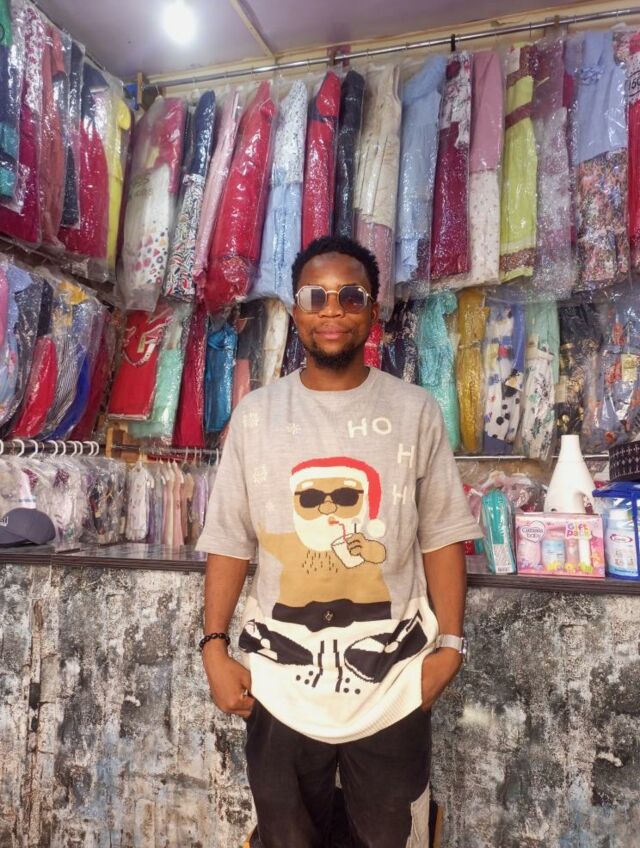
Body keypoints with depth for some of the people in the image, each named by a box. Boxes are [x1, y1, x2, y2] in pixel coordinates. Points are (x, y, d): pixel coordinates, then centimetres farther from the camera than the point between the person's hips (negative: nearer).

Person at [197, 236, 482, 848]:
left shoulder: (414, 412, -3)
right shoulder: (255, 414, -2)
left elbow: (441, 538, 0)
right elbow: (229, 543, 1)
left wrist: (449, 645, -5)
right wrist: (215, 647, -4)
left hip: (393, 686, 0)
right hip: (279, 683, 1)